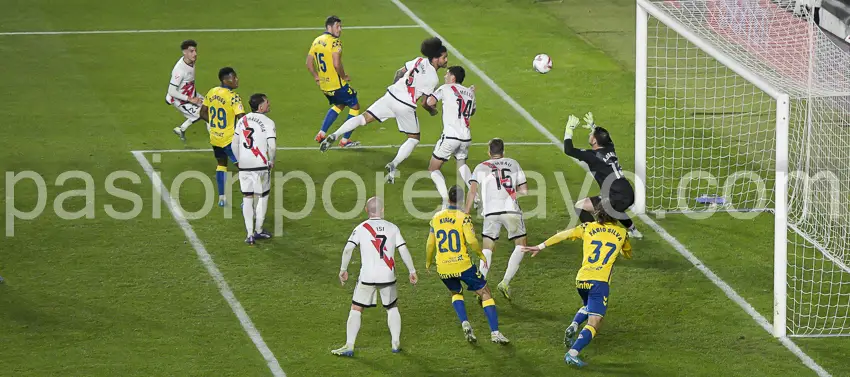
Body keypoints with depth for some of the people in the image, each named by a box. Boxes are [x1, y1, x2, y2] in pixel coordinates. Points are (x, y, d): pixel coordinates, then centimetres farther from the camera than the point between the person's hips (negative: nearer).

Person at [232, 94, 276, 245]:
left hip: (244, 165, 4)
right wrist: (271, 161, 2)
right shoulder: (267, 122, -8)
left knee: (247, 198, 8)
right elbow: (272, 146, -15)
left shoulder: (242, 120, 8)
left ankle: (250, 234, 6)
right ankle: (258, 230, 17)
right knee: (263, 196, 12)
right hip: (260, 165, -4)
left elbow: (234, 144, 10)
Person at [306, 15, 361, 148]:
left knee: (339, 105, 30)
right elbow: (336, 64, -28)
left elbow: (309, 63, 11)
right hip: (337, 84, -8)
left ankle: (321, 134, 23)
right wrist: (344, 77, -12)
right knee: (355, 107, 10)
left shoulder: (316, 41, 6)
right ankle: (345, 140, 10)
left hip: (323, 85, 8)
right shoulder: (334, 42, -18)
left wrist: (316, 77, 19)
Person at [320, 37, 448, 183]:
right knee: (414, 139, 14)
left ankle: (334, 135, -7)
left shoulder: (420, 61, 4)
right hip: (406, 107, -5)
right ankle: (394, 164, -4)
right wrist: (432, 111, 17)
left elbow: (399, 72, 14)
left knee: (364, 118, 9)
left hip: (391, 95, 5)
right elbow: (425, 103, -5)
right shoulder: (433, 79, -12)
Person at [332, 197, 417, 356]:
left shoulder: (361, 228, -1)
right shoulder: (392, 228, 3)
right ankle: (396, 343, 18)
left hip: (367, 277, -2)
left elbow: (348, 249, -9)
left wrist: (343, 270, 0)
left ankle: (349, 346, -1)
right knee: (392, 308, 21)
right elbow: (403, 250, 1)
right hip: (388, 276, 2)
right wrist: (412, 271, 8)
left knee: (356, 309, 6)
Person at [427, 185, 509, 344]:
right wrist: (481, 255, -1)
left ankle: (465, 323, 6)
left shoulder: (436, 218, 4)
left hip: (443, 267, 4)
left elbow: (430, 244, 10)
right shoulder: (463, 217, -9)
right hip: (462, 264, -4)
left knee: (455, 293, 30)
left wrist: (428, 262, 26)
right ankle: (495, 332, -1)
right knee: (485, 293, 9)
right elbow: (471, 241, -18)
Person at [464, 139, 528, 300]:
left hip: (491, 211, 0)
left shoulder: (482, 167, 12)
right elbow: (524, 190, 15)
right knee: (521, 245, 15)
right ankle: (505, 282, 2)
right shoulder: (513, 164, 17)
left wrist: (466, 214, -1)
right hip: (511, 209, 0)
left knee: (488, 249, 7)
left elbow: (472, 191, -1)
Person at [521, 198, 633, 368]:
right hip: (600, 282, -4)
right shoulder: (621, 233, 9)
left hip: (581, 280, 4)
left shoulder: (588, 228, 9)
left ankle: (573, 327, 6)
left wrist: (541, 246, 1)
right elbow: (628, 254, 27)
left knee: (588, 307, 34)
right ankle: (572, 353, -27)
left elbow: (564, 234, 0)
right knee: (593, 324, -7)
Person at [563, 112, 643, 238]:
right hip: (629, 195, 8)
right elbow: (605, 137, 38)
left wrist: (569, 130, 0)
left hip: (617, 198, -8)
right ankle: (634, 232, 53)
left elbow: (568, 150, -11)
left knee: (580, 206, -3)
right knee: (613, 208, 42)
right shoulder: (610, 149, 11)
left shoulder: (593, 156, -10)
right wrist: (593, 126, 42)